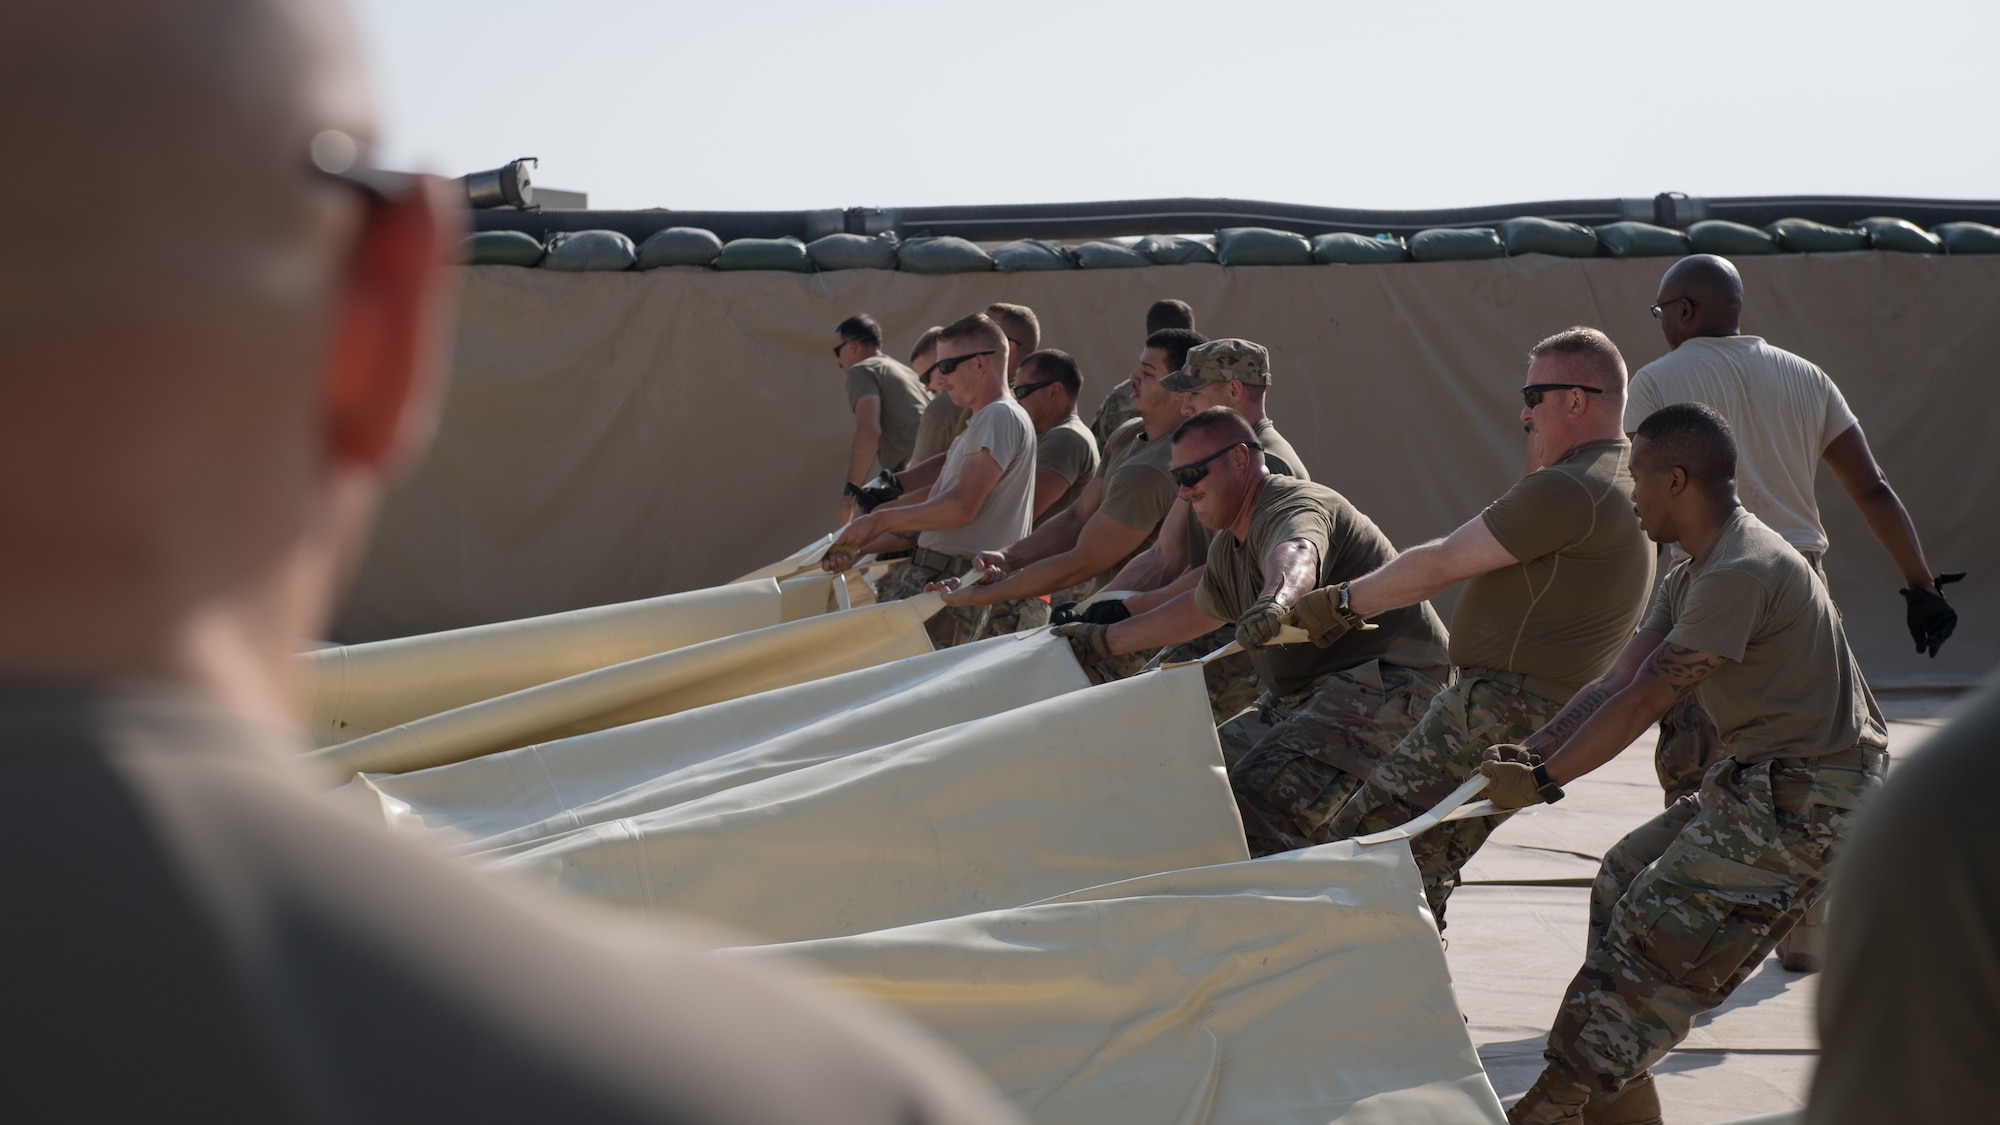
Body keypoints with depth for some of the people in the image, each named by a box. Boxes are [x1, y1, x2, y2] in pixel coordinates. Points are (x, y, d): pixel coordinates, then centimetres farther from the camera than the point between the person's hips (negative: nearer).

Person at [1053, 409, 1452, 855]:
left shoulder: (1292, 508, -14)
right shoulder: (1230, 546, 18)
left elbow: (1297, 556, -40)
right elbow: (1200, 607, 39)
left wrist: (1275, 602, -62)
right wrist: (1105, 640, 45)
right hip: (1311, 697, 11)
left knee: (1254, 804, -28)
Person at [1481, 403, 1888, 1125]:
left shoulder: (1741, 571, -21)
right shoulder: (1690, 577, 14)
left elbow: (1644, 701, -21)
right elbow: (1616, 682, 10)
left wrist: (1542, 782, -17)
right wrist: (1528, 752, -2)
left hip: (1809, 800, -10)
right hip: (1760, 782, 10)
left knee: (1659, 930, -9)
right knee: (1624, 881, 13)